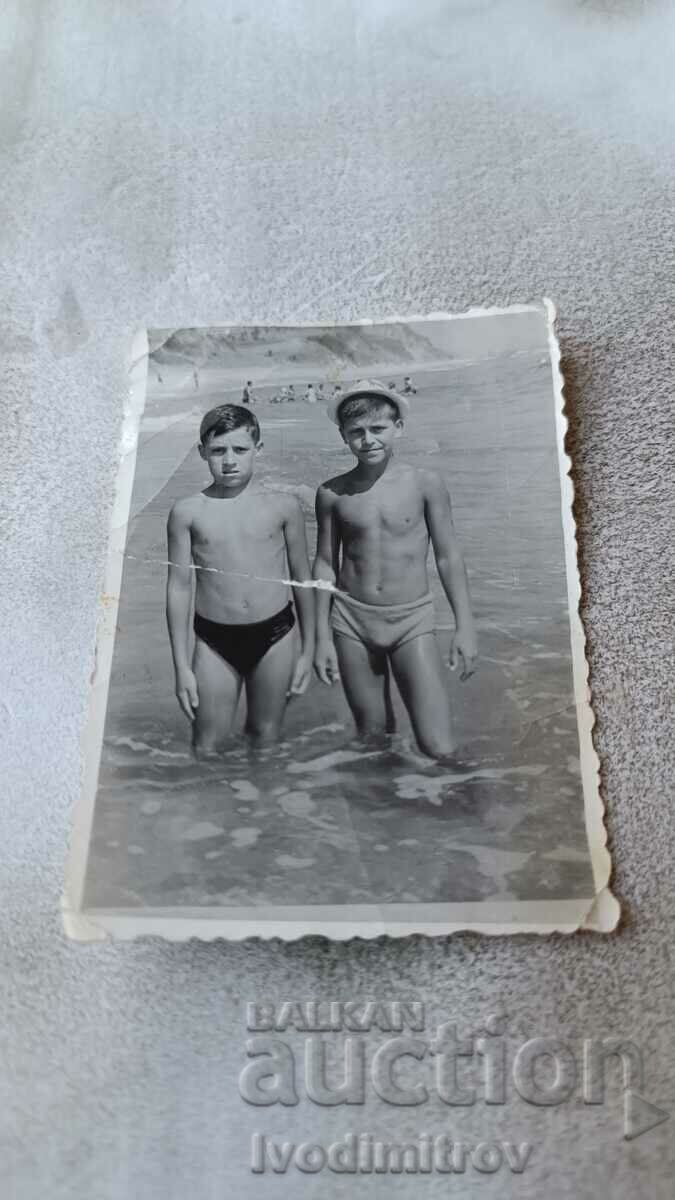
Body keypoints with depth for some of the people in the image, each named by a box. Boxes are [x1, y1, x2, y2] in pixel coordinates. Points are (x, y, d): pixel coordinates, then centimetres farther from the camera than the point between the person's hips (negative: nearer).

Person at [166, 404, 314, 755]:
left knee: (265, 738, 14)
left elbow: (302, 578, 7)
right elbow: (178, 587, 1)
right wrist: (182, 666, 0)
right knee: (206, 748, 4)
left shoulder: (283, 506, -1)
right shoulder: (187, 512, -3)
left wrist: (307, 650, 9)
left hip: (274, 635, 1)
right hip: (214, 640, 0)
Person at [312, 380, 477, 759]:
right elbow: (325, 564, 6)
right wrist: (322, 636, 7)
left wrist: (465, 626, -2)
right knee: (372, 737, 12)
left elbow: (449, 556, 0)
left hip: (412, 620, -1)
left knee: (440, 749, -8)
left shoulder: (426, 483, -5)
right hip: (352, 620, 2)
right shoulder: (332, 493, -1)